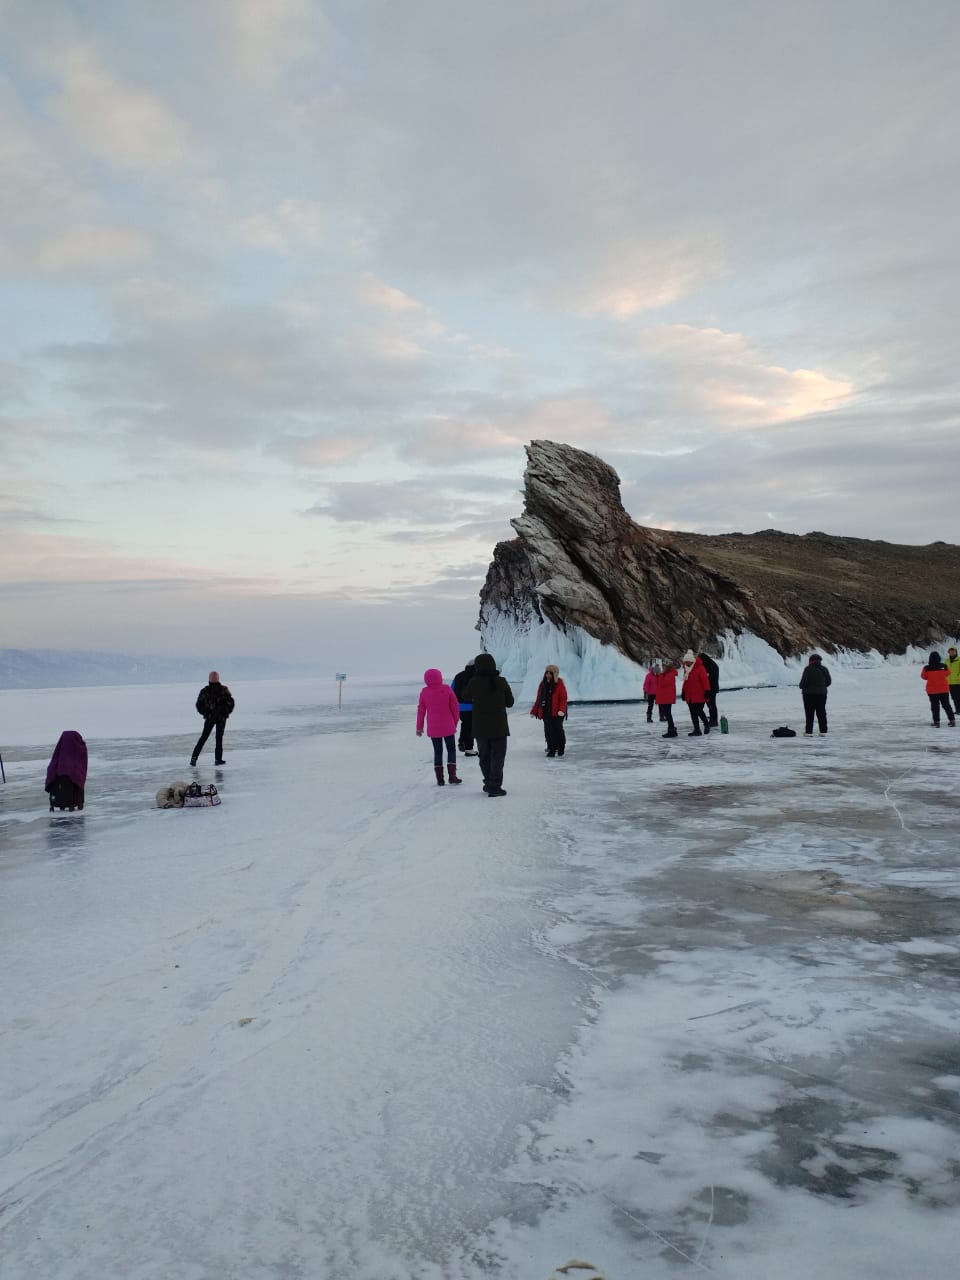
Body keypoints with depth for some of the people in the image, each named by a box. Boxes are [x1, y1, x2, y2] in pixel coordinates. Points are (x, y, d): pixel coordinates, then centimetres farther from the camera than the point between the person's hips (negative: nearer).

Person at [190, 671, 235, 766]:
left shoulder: (204, 691, -6)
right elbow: (231, 703, -8)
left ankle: (194, 757, 6)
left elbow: (199, 705, -3)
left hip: (209, 718, 1)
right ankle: (218, 759, 6)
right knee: (219, 737, 8)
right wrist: (226, 712, 5)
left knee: (203, 737, 11)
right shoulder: (224, 690, -9)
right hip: (221, 718, -1)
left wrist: (205, 713, 10)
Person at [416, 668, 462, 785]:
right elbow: (455, 707, -4)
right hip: (448, 727, -1)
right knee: (451, 750, 10)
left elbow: (421, 710, 2)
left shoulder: (424, 692, -4)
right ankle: (452, 775, -2)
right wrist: (455, 723, 10)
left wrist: (419, 727, 12)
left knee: (437, 752, 10)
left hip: (433, 728, 1)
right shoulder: (447, 689, -8)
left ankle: (439, 779, 7)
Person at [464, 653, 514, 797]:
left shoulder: (473, 683, -9)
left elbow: (467, 698, 9)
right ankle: (494, 786, 2)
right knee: (497, 756, 5)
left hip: (480, 727, 2)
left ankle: (489, 783, 22)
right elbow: (510, 702, -1)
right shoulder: (500, 682, -12)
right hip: (499, 726, -2)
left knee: (484, 756, 16)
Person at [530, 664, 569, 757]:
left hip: (557, 713, -5)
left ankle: (561, 751, 16)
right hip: (546, 713, 5)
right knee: (548, 732, 5)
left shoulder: (559, 684, -5)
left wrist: (562, 710, -25)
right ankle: (551, 750, 13)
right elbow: (538, 699, 16)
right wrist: (534, 711, 13)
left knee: (558, 731, 2)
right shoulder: (543, 684, 11)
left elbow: (563, 699, -11)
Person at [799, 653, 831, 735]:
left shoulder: (808, 669, -14)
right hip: (822, 694, 5)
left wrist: (802, 687, 6)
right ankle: (823, 731, 12)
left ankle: (809, 732, -2)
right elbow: (828, 681, 9)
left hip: (809, 694, -5)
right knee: (821, 712, 11)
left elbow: (803, 681, -16)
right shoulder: (824, 669, 4)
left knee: (809, 713, 0)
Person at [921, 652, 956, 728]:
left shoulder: (927, 668, -16)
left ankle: (936, 722, 1)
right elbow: (947, 673, 10)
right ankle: (952, 720, 17)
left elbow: (924, 676, 1)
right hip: (944, 690, 2)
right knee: (946, 705, 14)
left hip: (932, 691, -2)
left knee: (935, 707, 5)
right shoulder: (944, 666, -10)